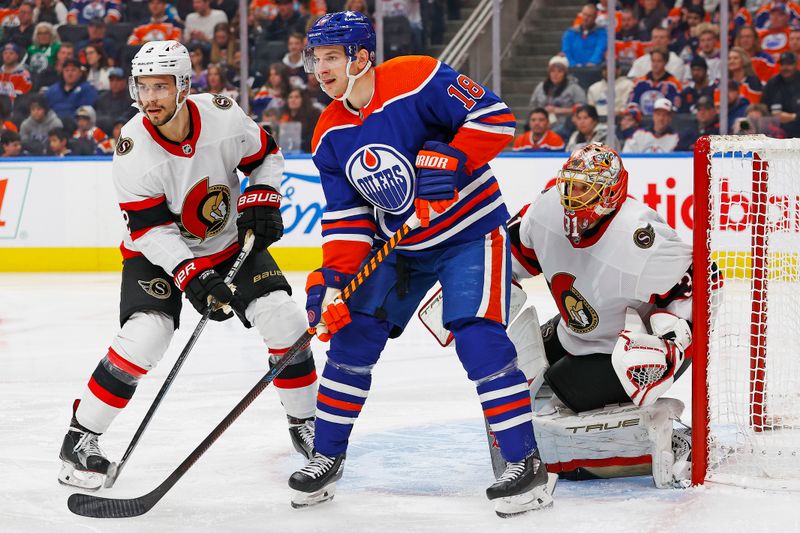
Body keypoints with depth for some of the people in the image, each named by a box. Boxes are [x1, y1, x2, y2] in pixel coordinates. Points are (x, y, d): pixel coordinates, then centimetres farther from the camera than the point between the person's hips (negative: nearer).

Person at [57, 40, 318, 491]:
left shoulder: (223, 115, -20)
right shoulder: (132, 150, -25)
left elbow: (265, 156, 1)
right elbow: (151, 230, -24)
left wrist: (261, 201, -14)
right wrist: (191, 277, -34)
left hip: (232, 243, 3)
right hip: (158, 252, -3)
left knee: (283, 318, -10)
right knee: (145, 333, -23)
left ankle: (305, 421, 11)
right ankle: (81, 436, -9)